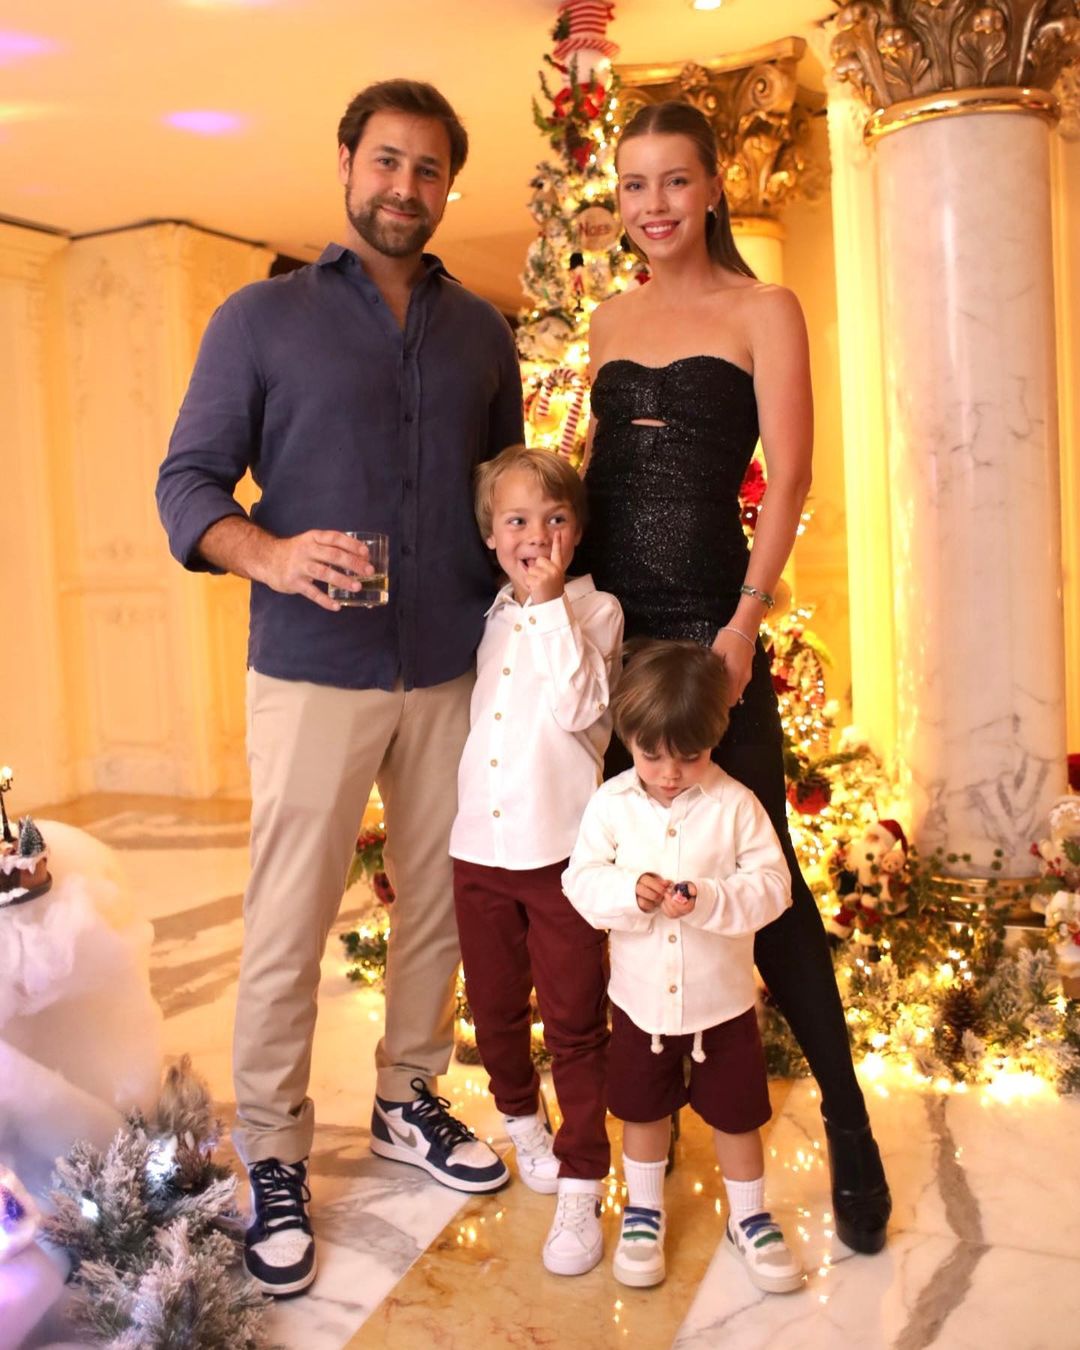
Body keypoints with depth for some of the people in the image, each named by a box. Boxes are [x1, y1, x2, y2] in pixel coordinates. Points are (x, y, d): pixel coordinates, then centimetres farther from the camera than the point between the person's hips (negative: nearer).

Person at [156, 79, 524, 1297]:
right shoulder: (263, 317, 2)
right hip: (314, 676, -3)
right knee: (288, 925, 3)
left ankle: (409, 1102, 33)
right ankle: (273, 1161, 20)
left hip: (455, 673, 4)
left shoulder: (481, 333, 12)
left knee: (440, 904, 13)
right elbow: (187, 482, -1)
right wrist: (268, 554, -21)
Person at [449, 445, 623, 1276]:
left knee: (575, 1024, 3)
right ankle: (523, 1120, 44)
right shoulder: (485, 618, 10)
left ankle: (580, 1190, 16)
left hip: (562, 849, -5)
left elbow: (577, 709, -21)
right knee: (495, 1010, 18)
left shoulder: (595, 610, -3)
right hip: (478, 845, 5)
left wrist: (549, 603, -19)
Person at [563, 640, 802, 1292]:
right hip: (641, 997, 2)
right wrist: (629, 891, -28)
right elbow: (581, 879, -8)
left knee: (737, 1113, 14)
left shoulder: (735, 803, -13)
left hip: (722, 999, -1)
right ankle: (644, 1212, 41)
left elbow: (772, 885, -15)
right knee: (643, 1110, 18)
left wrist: (707, 899, -31)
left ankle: (750, 1218, 37)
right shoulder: (611, 803, -8)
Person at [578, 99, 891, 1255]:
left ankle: (847, 1123, 13)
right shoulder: (611, 320, 15)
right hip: (607, 616, 5)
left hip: (707, 619, -4)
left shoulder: (763, 311, 1)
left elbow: (789, 477, -6)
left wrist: (744, 623, -15)